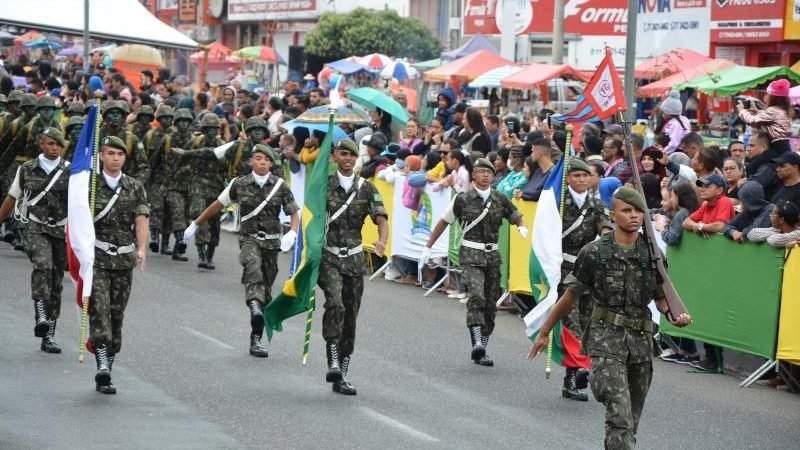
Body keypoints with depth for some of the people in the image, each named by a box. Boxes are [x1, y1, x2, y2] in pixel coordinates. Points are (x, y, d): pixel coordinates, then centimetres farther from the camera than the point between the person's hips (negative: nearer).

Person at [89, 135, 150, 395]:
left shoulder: (135, 188, 9)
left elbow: (141, 220, -2)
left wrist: (142, 249, -17)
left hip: (124, 259, 3)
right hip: (96, 258, -3)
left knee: (117, 315, 5)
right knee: (99, 309, -19)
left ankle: (105, 376, 12)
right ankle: (102, 366, -30)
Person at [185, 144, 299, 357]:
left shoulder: (280, 186, 1)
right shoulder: (239, 184, 0)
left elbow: (294, 213, 3)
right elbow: (218, 205, 13)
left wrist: (292, 233, -17)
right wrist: (195, 224, 20)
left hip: (272, 241, 2)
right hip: (249, 238, -2)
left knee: (266, 291, 6)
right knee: (253, 268, -35)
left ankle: (256, 340, 15)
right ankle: (254, 303, -60)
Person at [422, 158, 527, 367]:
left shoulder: (501, 200, 8)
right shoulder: (463, 199, 1)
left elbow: (517, 218, 16)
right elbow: (443, 222, 10)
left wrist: (523, 228, -8)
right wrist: (428, 247, 10)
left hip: (492, 255, 4)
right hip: (471, 254, -4)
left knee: (490, 304, 4)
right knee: (476, 296, -24)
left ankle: (481, 351, 13)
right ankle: (477, 343, -30)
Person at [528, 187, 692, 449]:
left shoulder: (652, 254, 6)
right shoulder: (594, 253, -4)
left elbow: (661, 297, 14)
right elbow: (570, 295, 4)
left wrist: (673, 315, -8)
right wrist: (545, 332, 9)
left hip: (641, 339, 4)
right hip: (606, 339, -4)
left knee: (632, 418, 11)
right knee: (619, 413, -17)